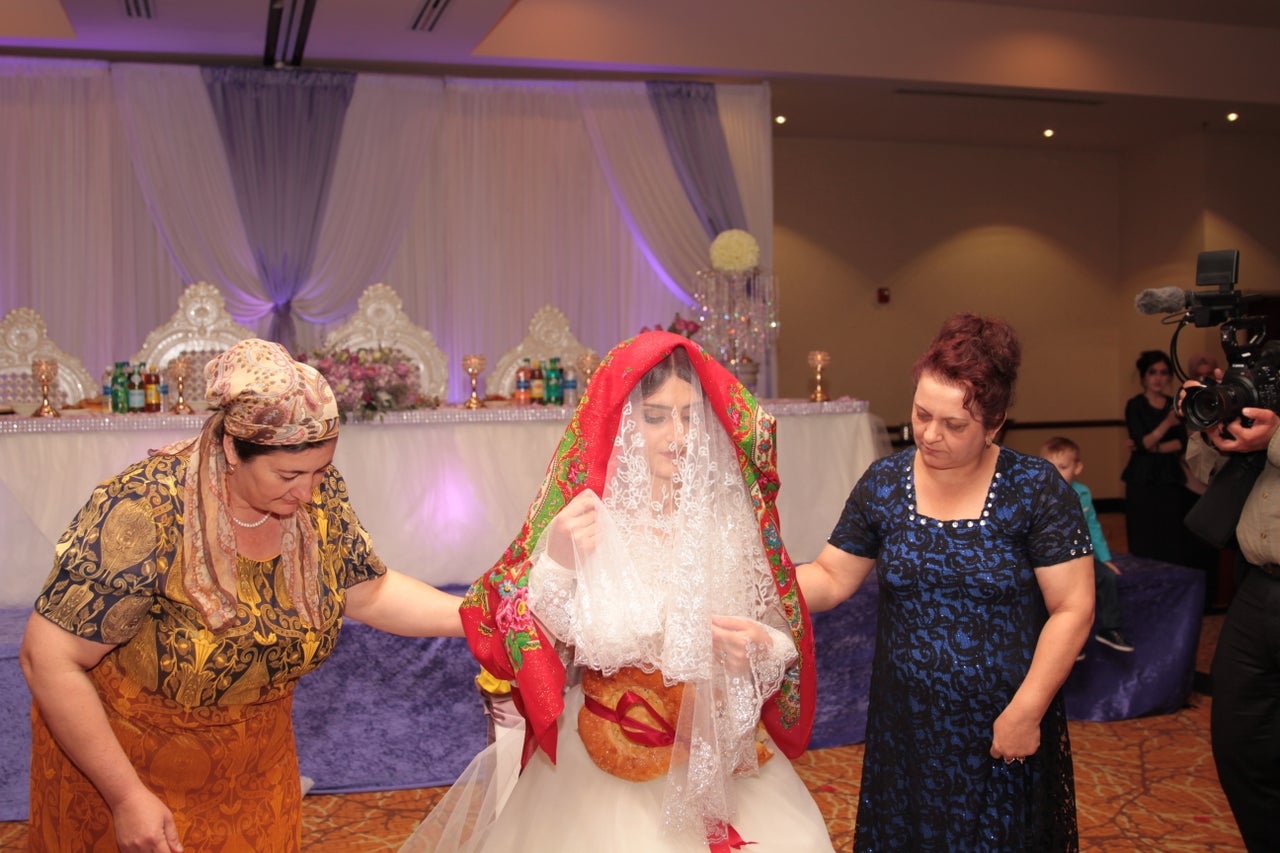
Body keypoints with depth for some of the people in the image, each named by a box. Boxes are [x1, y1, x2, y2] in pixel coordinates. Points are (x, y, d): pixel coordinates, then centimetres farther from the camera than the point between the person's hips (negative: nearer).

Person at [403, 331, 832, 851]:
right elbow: (501, 633, -14)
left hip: (723, 760, 3)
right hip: (604, 772, -2)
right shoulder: (579, 514, -10)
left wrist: (761, 647, -17)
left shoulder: (728, 511, -3)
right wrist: (556, 563, -30)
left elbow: (787, 637, 4)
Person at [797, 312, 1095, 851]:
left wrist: (1026, 711, -13)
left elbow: (1073, 608, -11)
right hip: (906, 726, 3)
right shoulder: (883, 484, -2)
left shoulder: (1036, 490, -11)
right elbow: (831, 578, 1)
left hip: (1005, 729, -2)